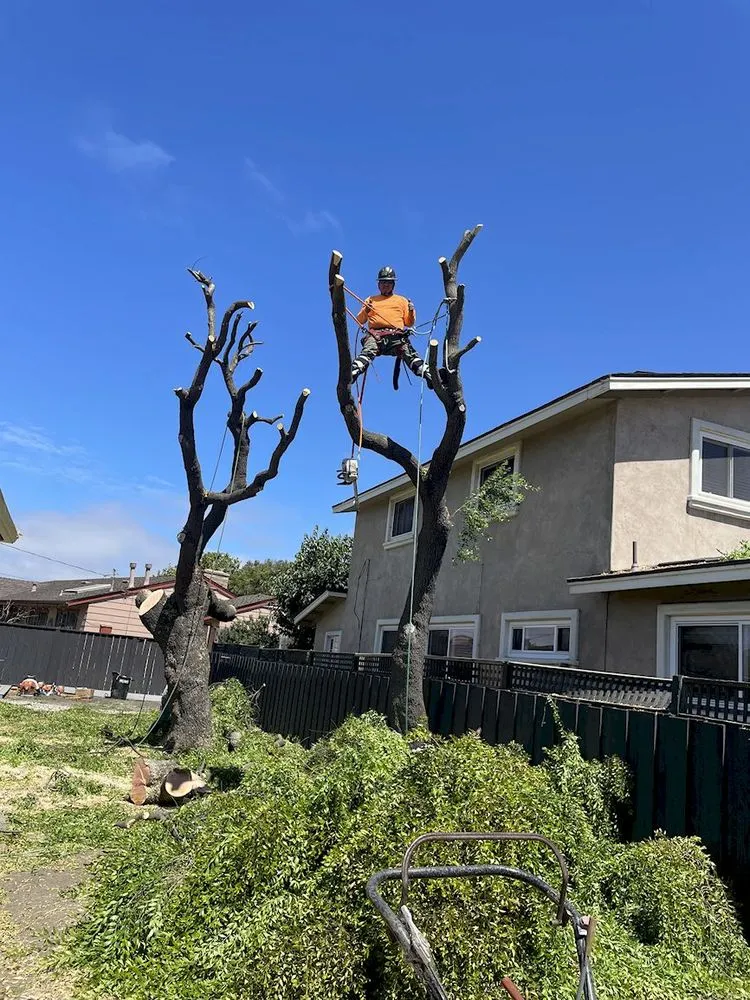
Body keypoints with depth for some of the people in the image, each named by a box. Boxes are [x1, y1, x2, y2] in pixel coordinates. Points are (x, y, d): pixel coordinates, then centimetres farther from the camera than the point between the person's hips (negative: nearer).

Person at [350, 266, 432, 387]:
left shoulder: (402, 300, 31)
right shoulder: (370, 300, 31)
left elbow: (409, 323, 25)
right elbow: (359, 321, 24)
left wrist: (411, 311, 6)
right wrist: (365, 311, 4)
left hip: (397, 335, 0)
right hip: (376, 334, 0)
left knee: (409, 354, -28)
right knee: (367, 352, -32)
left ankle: (428, 375, -44)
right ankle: (352, 374, -51)